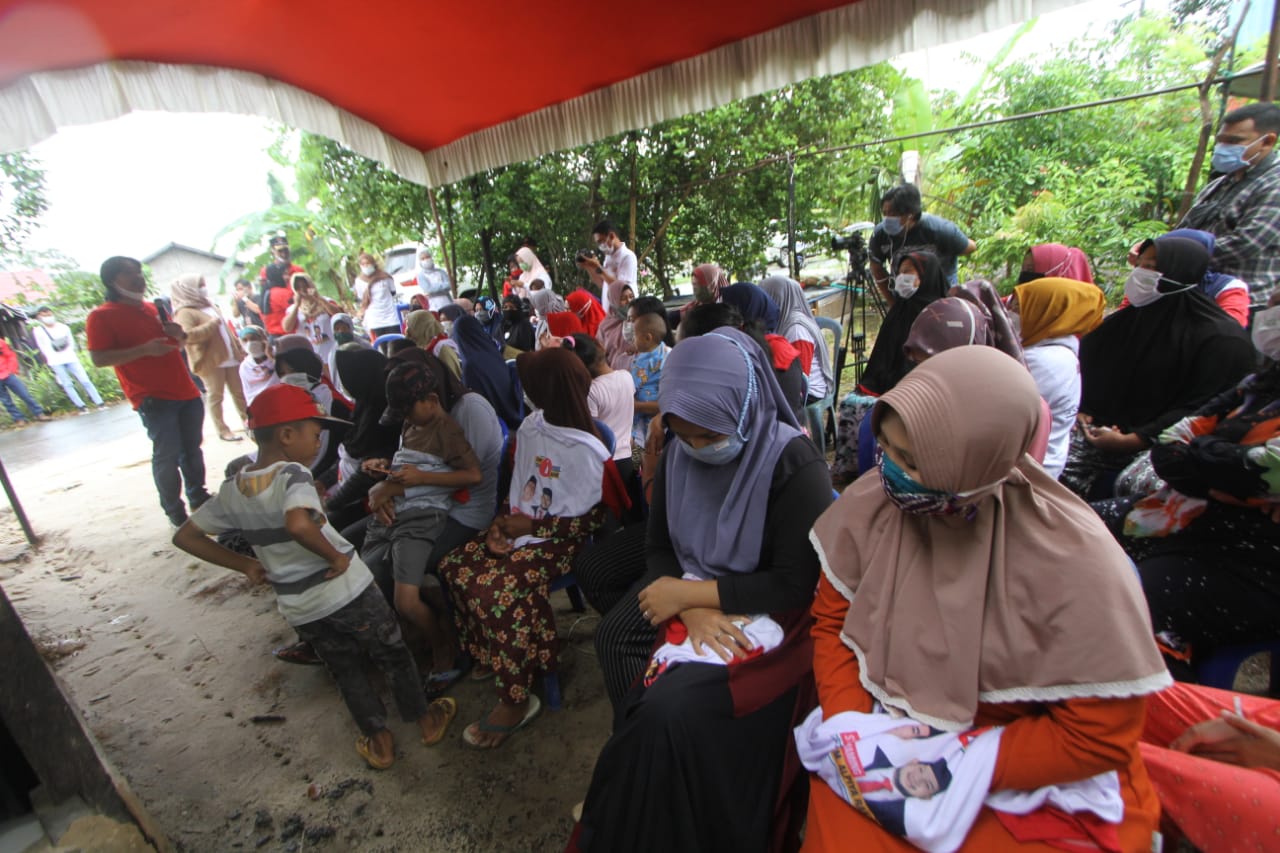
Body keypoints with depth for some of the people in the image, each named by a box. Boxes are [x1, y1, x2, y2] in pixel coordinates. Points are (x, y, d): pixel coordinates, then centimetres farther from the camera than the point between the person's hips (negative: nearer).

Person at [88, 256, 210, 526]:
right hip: (154, 400, -7)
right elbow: (99, 359, -14)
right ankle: (174, 511, 5)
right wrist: (144, 349, -25)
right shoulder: (101, 316, -5)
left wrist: (179, 334, 5)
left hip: (186, 392, 7)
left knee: (192, 448, 13)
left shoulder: (153, 308, 15)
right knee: (167, 456, -7)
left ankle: (198, 498, 26)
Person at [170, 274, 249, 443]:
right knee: (215, 396, 0)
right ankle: (222, 430, 7)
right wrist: (211, 324, -23)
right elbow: (188, 336, -26)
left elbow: (225, 330, 23)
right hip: (210, 362, -8)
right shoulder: (185, 313, -10)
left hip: (230, 358, 8)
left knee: (239, 392, 12)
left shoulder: (209, 306, 17)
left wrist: (239, 348, 20)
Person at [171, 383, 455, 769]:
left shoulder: (232, 490, 1)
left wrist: (246, 564, 11)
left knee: (345, 670, 25)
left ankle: (378, 740, 37)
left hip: (297, 607, 6)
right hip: (346, 589, -5)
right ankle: (424, 720, 34)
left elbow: (185, 536, 11)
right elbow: (298, 523, -41)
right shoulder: (293, 474, -21)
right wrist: (337, 556, -26)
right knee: (392, 654, 17)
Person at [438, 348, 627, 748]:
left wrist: (532, 527, -16)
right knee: (454, 566, -3)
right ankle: (489, 655, 18)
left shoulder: (585, 449, -20)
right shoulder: (531, 427, 3)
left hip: (558, 542, -8)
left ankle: (516, 701, -4)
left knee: (496, 591, -25)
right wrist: (504, 518, -2)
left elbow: (593, 520, -17)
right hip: (521, 528, 8)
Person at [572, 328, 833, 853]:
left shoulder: (793, 463, -17)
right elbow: (659, 547, 4)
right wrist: (691, 609, -15)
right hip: (692, 604, 6)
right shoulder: (679, 454, 0)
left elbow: (798, 583, -16)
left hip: (768, 620, -5)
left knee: (672, 707, -25)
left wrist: (690, 592, -17)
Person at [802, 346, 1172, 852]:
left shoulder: (1076, 563, -21)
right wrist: (849, 727, -15)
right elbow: (831, 623, -2)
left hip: (1040, 778, -1)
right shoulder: (870, 504, -14)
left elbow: (1098, 738, -11)